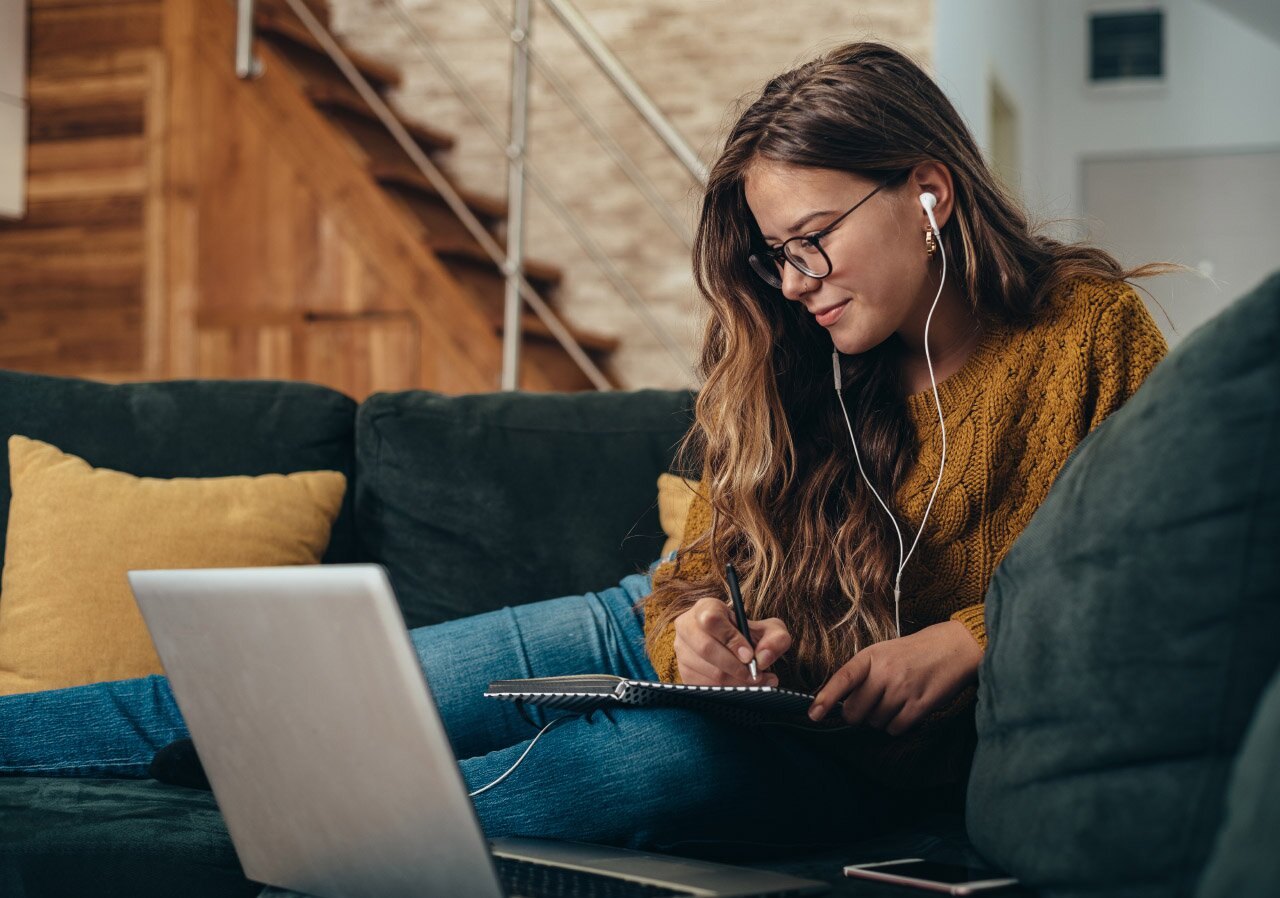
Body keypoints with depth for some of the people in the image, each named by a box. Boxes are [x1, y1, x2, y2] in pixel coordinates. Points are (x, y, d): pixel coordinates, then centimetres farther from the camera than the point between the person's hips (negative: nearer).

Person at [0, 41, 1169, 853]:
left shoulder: (1090, 328, -9)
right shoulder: (793, 364, 2)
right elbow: (698, 574, 6)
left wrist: (959, 647, -20)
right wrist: (697, 632, -18)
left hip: (885, 756, -4)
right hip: (661, 638, 5)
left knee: (655, 754, -37)